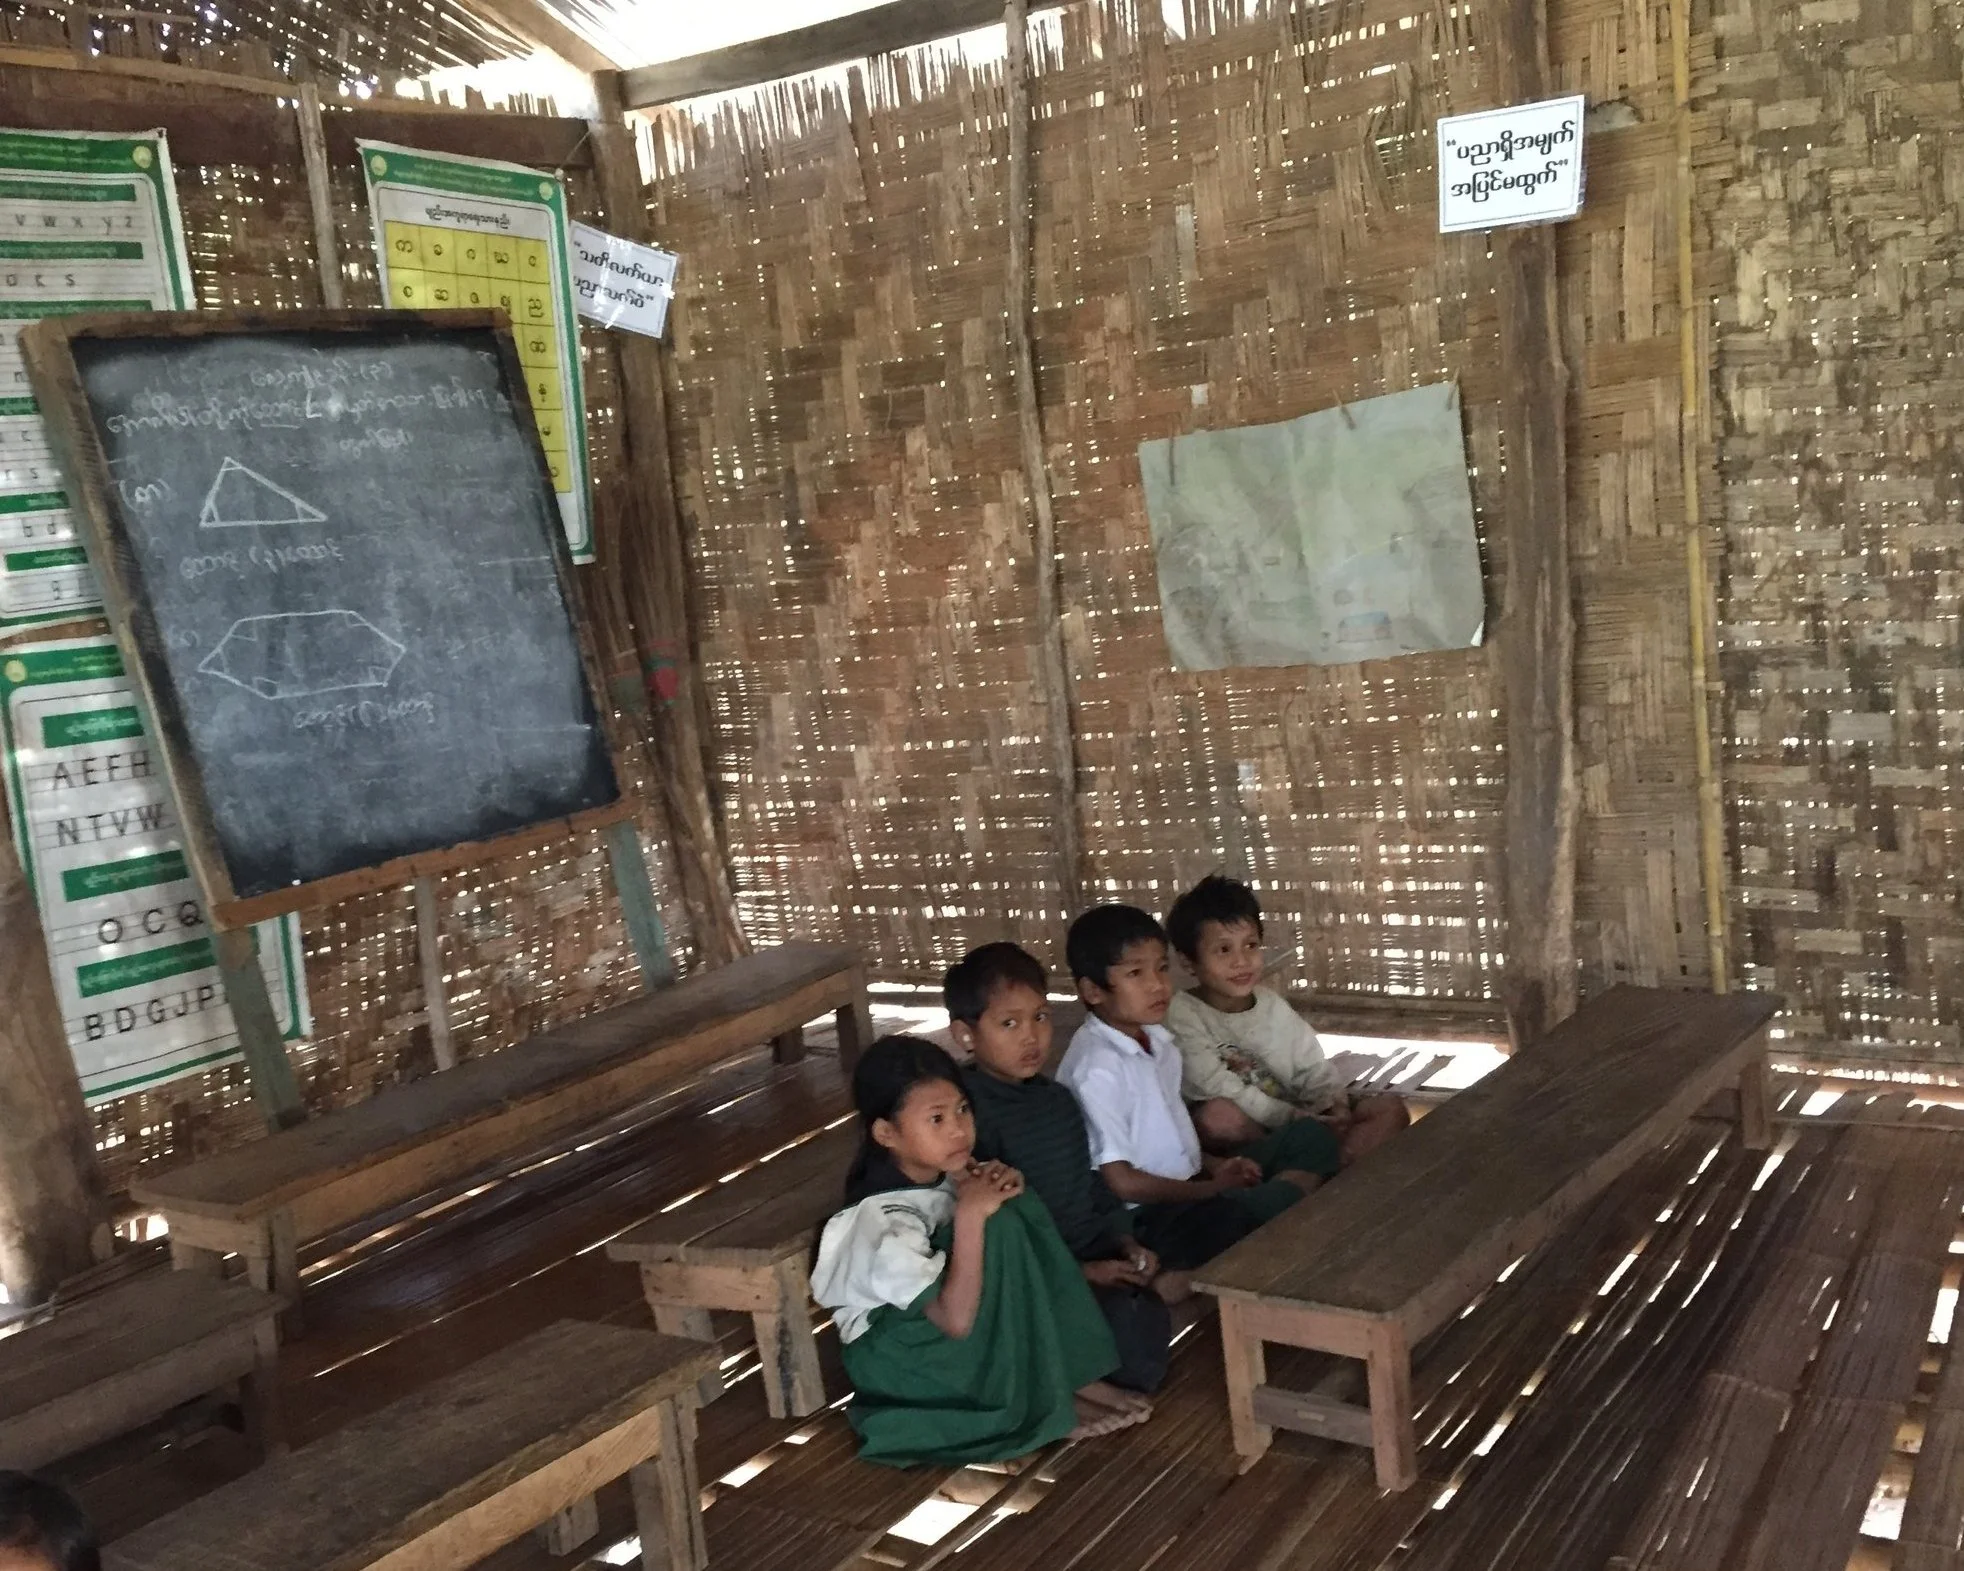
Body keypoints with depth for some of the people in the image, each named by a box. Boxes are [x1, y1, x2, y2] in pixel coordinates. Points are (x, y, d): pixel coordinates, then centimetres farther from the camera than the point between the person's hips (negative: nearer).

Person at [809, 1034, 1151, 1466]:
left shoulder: (944, 1171, -8)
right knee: (995, 1228, -27)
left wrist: (1001, 1186, -15)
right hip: (896, 1358, -8)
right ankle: (1041, 1398, -13)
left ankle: (1072, 1374, -9)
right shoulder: (887, 1221, -30)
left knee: (1011, 1206, -11)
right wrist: (971, 1216, -37)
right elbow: (956, 1321, -35)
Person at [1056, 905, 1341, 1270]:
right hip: (1147, 1216, -10)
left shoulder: (1156, 1039, 8)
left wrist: (1213, 1166, 3)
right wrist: (1210, 1190, -9)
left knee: (1310, 1136, 7)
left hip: (1186, 1185, 10)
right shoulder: (1097, 1066, -20)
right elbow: (1122, 1182, -19)